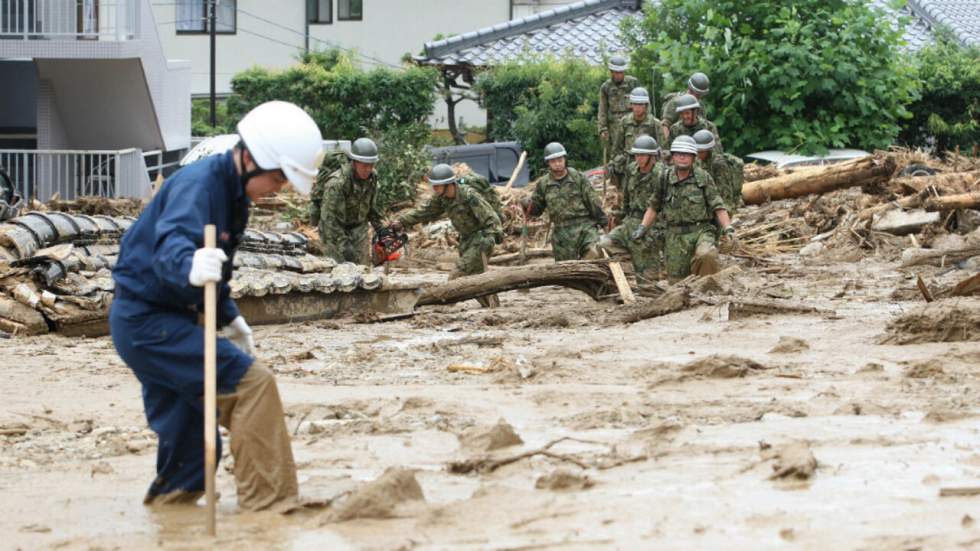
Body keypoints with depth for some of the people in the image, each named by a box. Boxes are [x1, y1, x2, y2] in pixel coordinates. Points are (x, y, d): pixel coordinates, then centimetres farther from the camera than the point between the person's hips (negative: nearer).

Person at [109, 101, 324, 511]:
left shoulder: (233, 192, 9)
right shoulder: (199, 185, -22)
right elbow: (171, 245, -41)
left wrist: (230, 318, 24)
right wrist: (189, 266, -62)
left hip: (149, 323, 10)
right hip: (148, 320, -10)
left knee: (190, 444, 12)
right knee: (251, 382, -16)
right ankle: (267, 504, -14)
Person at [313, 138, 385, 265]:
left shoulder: (372, 176, -9)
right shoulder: (337, 183, -30)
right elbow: (328, 217, -27)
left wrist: (381, 229, 3)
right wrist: (344, 245, -30)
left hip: (358, 229, 6)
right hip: (334, 231, -6)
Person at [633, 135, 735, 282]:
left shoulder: (704, 178, -2)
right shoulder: (664, 178, 4)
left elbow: (718, 207, -1)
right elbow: (654, 206, 13)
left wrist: (728, 228, -13)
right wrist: (642, 227, 2)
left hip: (701, 231, -3)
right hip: (675, 236, 3)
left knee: (706, 255, -34)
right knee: (677, 281, 3)